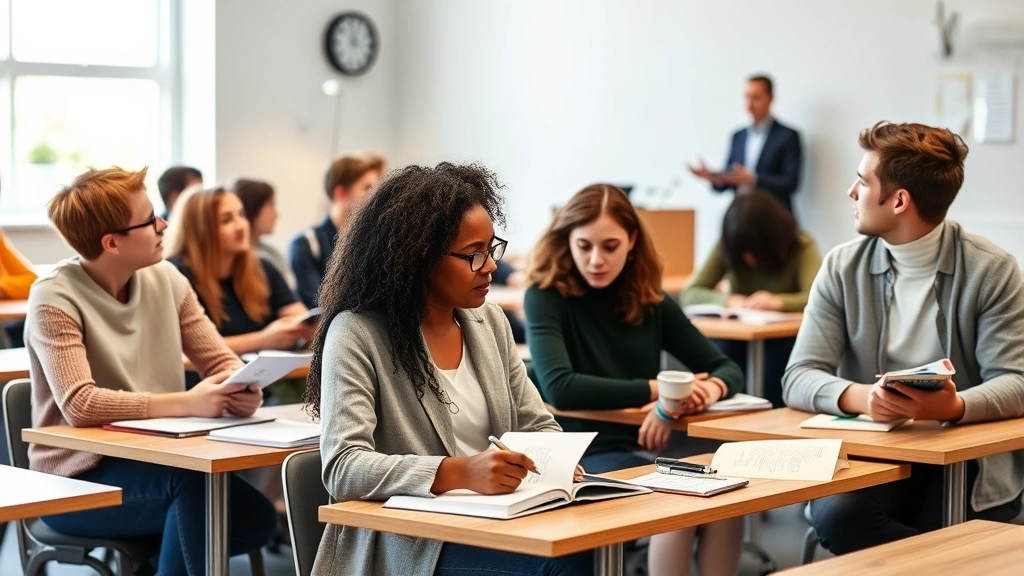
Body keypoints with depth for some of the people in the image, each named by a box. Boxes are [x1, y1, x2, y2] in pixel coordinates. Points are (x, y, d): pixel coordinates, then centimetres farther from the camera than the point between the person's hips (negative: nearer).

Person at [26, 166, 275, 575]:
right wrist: (187, 403, -32)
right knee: (196, 481, -30)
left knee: (256, 519, -17)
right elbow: (78, 404, -27)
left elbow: (221, 359, 4)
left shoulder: (165, 280, 2)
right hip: (77, 480, -6)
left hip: (155, 465, 6)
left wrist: (243, 390, -20)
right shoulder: (55, 298, -15)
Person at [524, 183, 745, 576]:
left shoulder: (651, 302, 9)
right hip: (581, 456, -5)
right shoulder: (546, 297, -6)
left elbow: (727, 369, 8)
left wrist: (711, 389, -16)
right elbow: (560, 388, -21)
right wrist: (656, 389, -20)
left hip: (644, 452, 5)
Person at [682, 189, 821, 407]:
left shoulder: (802, 246, -11)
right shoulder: (726, 248, -4)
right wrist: (728, 300, -28)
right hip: (738, 338, 3)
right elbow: (690, 294, -10)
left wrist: (779, 302, -40)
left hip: (785, 340, -3)